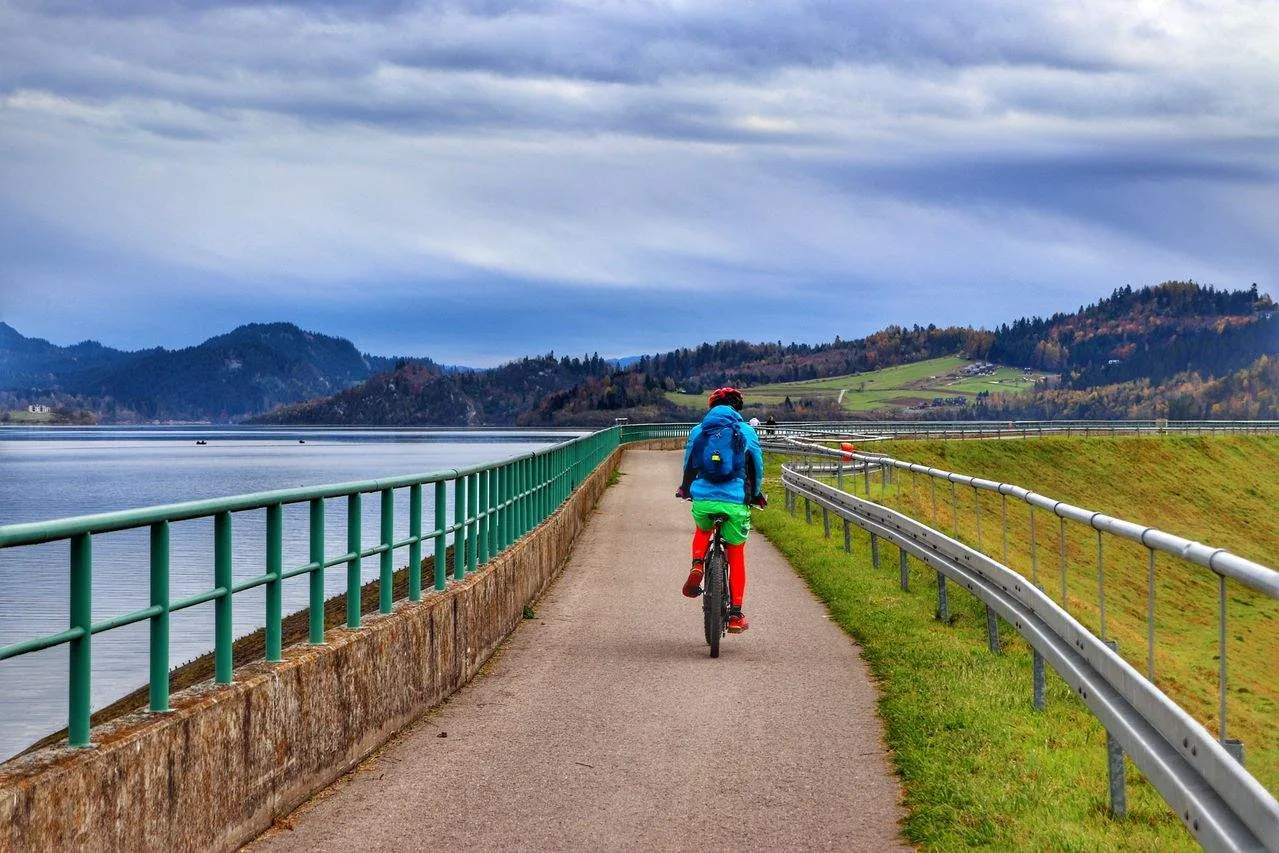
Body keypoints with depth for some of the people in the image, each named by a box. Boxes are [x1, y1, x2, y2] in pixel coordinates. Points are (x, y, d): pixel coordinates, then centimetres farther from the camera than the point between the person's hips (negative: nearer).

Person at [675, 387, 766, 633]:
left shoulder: (698, 431, 12)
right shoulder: (746, 431, 8)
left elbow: (689, 465, 20)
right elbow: (757, 467, 15)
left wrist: (685, 489, 40)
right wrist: (756, 495, 32)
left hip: (703, 500, 1)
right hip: (735, 502, -1)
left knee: (703, 530, 35)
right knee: (736, 555, 13)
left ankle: (697, 566, 6)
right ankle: (735, 613, 11)